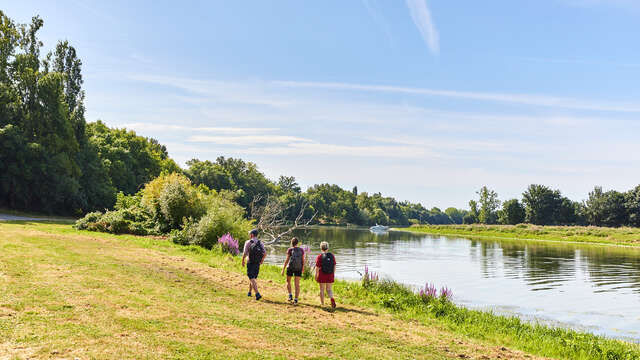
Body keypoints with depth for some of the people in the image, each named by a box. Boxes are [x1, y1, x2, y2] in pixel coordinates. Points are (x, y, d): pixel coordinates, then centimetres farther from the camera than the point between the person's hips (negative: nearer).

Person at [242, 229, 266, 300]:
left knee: (252, 279, -6)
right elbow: (265, 253, -2)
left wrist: (243, 261, 2)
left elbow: (245, 253, -12)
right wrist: (262, 260, 15)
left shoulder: (248, 242, -7)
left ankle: (257, 294, -20)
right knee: (253, 278, 20)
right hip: (257, 264, 5)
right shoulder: (260, 243, 4)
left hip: (250, 263, -5)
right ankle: (249, 292, 31)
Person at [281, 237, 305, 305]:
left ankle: (290, 296, 12)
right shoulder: (301, 250, 1)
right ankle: (296, 300, -3)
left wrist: (283, 269, -7)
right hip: (298, 268, 2)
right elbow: (303, 260, 3)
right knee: (297, 284, 2)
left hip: (290, 268, -2)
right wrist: (303, 267, 21)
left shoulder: (290, 250, -6)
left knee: (288, 281, 21)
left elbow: (287, 260, -10)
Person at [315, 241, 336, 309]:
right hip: (330, 275, 2)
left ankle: (322, 303, 20)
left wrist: (316, 276, 0)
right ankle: (332, 299, -16)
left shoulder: (320, 256, -11)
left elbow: (317, 267, -9)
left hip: (322, 275, -2)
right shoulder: (332, 256, -1)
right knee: (329, 289, 10)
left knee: (322, 289, 12)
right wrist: (333, 274, 12)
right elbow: (334, 266, 2)